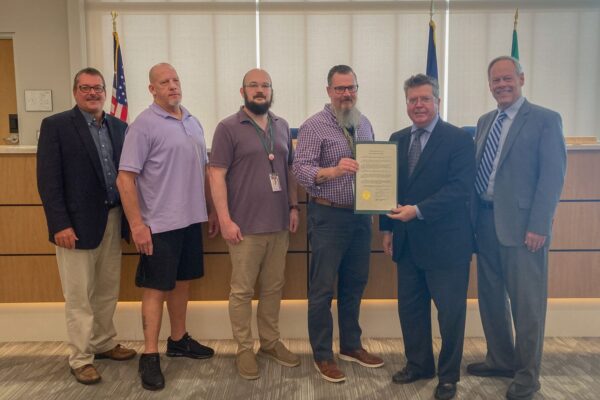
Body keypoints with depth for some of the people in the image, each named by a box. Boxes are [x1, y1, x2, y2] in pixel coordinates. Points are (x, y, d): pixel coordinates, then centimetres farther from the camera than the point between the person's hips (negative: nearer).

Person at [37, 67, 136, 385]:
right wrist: (59, 224, -15)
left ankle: (104, 343, 34)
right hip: (77, 224, -5)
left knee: (108, 291, 16)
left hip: (113, 221, 5)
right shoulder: (55, 125, -4)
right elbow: (48, 179, -9)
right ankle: (81, 359, 20)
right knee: (79, 296, 5)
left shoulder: (119, 127, 10)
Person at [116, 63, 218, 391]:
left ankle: (179, 340, 32)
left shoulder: (192, 122, 10)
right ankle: (150, 356, 14)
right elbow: (125, 178, -14)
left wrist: (212, 210, 15)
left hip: (191, 219, 7)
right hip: (159, 224, -7)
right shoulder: (144, 125, -10)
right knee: (156, 288, 2)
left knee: (182, 281, 17)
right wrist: (137, 224, -18)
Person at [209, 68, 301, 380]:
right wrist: (225, 220, -15)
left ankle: (270, 342, 30)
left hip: (279, 224, 5)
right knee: (242, 290, 5)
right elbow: (217, 175, -9)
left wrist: (293, 206, 9)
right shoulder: (228, 128, -5)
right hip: (245, 226, -5)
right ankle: (244, 349, 20)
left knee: (273, 287, 14)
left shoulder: (282, 126, 12)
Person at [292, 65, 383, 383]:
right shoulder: (314, 126, -8)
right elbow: (300, 168, -17)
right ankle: (322, 355, 18)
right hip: (329, 216, -6)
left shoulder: (364, 124, 11)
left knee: (354, 284, 16)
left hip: (361, 215, 6)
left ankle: (351, 345, 33)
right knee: (323, 288, 3)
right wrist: (332, 171, -34)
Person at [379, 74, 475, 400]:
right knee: (409, 308, 15)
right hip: (407, 242, 6)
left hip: (445, 242, -5)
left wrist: (418, 210, -25)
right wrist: (387, 229, 9)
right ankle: (418, 364, 34)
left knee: (450, 311, 7)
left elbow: (459, 188, -18)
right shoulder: (397, 139, 9)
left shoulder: (459, 139, -8)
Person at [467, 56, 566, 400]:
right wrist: (474, 217, 7)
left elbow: (553, 177, -10)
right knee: (490, 296, 15)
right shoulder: (485, 122, 15)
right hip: (485, 221, 6)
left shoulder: (546, 120, -4)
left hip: (522, 225, -6)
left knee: (526, 302, 4)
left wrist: (538, 227, -16)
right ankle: (501, 360, 33)